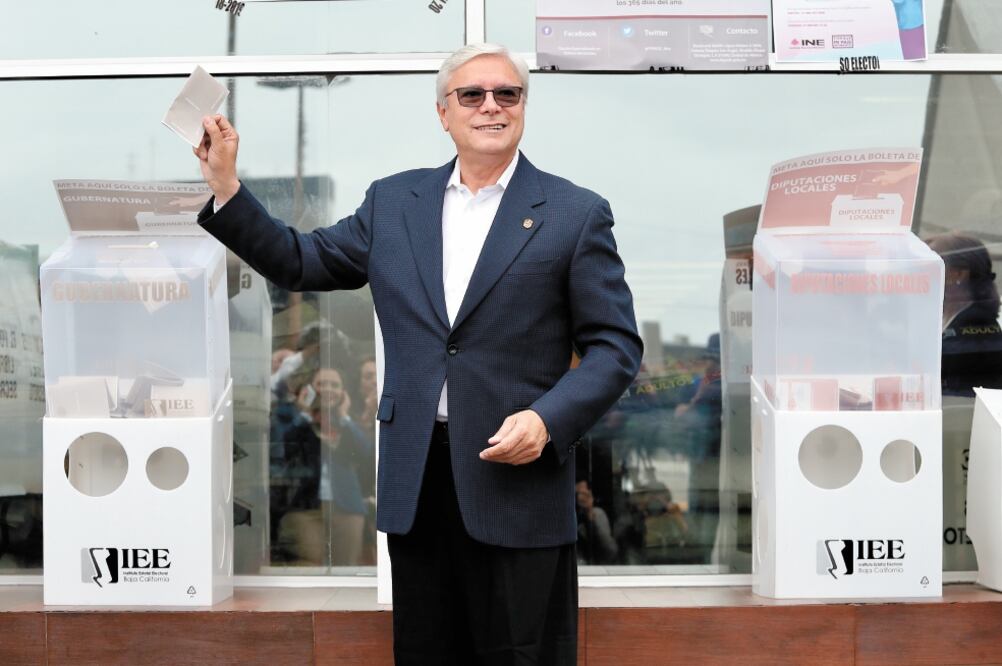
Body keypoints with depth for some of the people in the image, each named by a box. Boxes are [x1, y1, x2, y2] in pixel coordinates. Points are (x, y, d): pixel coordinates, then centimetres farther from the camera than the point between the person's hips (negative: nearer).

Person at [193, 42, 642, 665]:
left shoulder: (575, 213, 0)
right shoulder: (393, 201, 11)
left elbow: (615, 345, -1)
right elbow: (299, 261, 16)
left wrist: (547, 420, -16)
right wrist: (226, 185, 5)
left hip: (518, 476, -3)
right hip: (414, 480, 4)